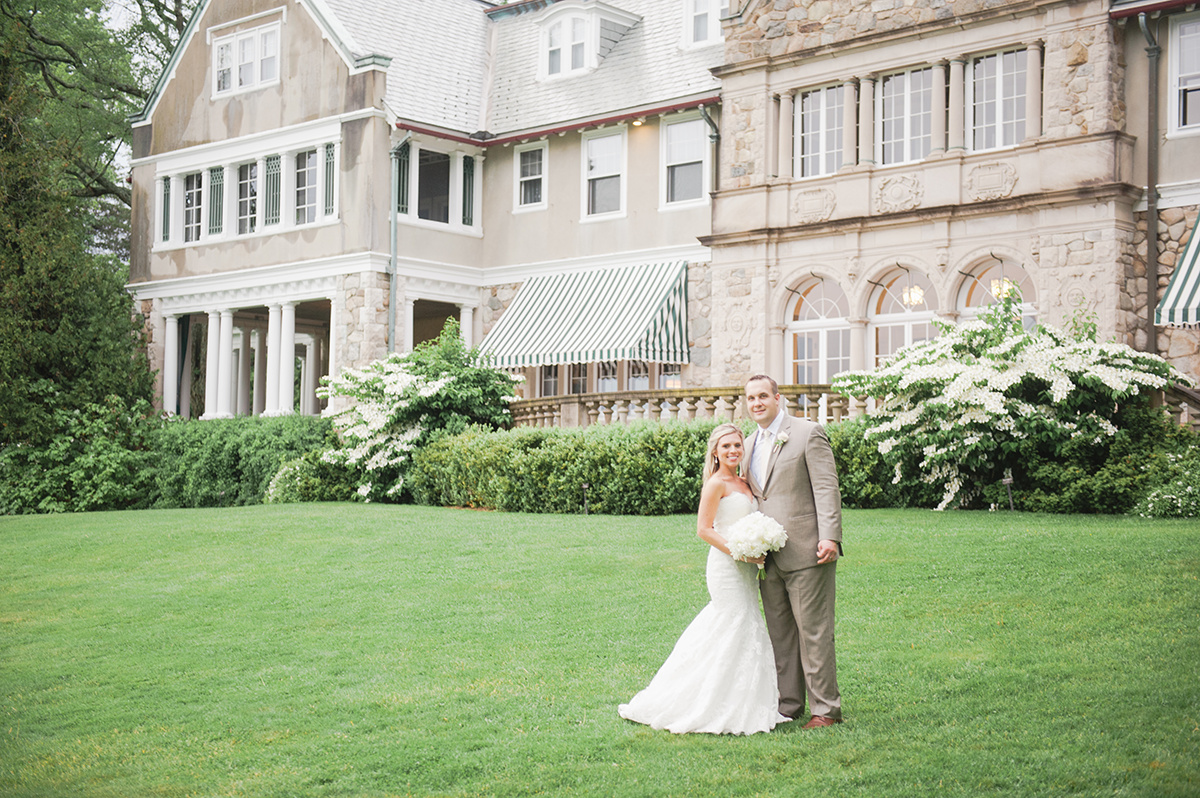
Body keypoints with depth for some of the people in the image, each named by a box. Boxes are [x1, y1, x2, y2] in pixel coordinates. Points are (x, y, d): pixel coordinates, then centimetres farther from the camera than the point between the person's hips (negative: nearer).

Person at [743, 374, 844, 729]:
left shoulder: (808, 433, -5)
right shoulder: (749, 445, 16)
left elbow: (827, 487, -10)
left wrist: (829, 537, -19)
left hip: (806, 551, -7)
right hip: (768, 556, 7)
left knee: (814, 631, -3)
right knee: (780, 632, 12)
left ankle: (826, 708, 4)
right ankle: (788, 703, 21)